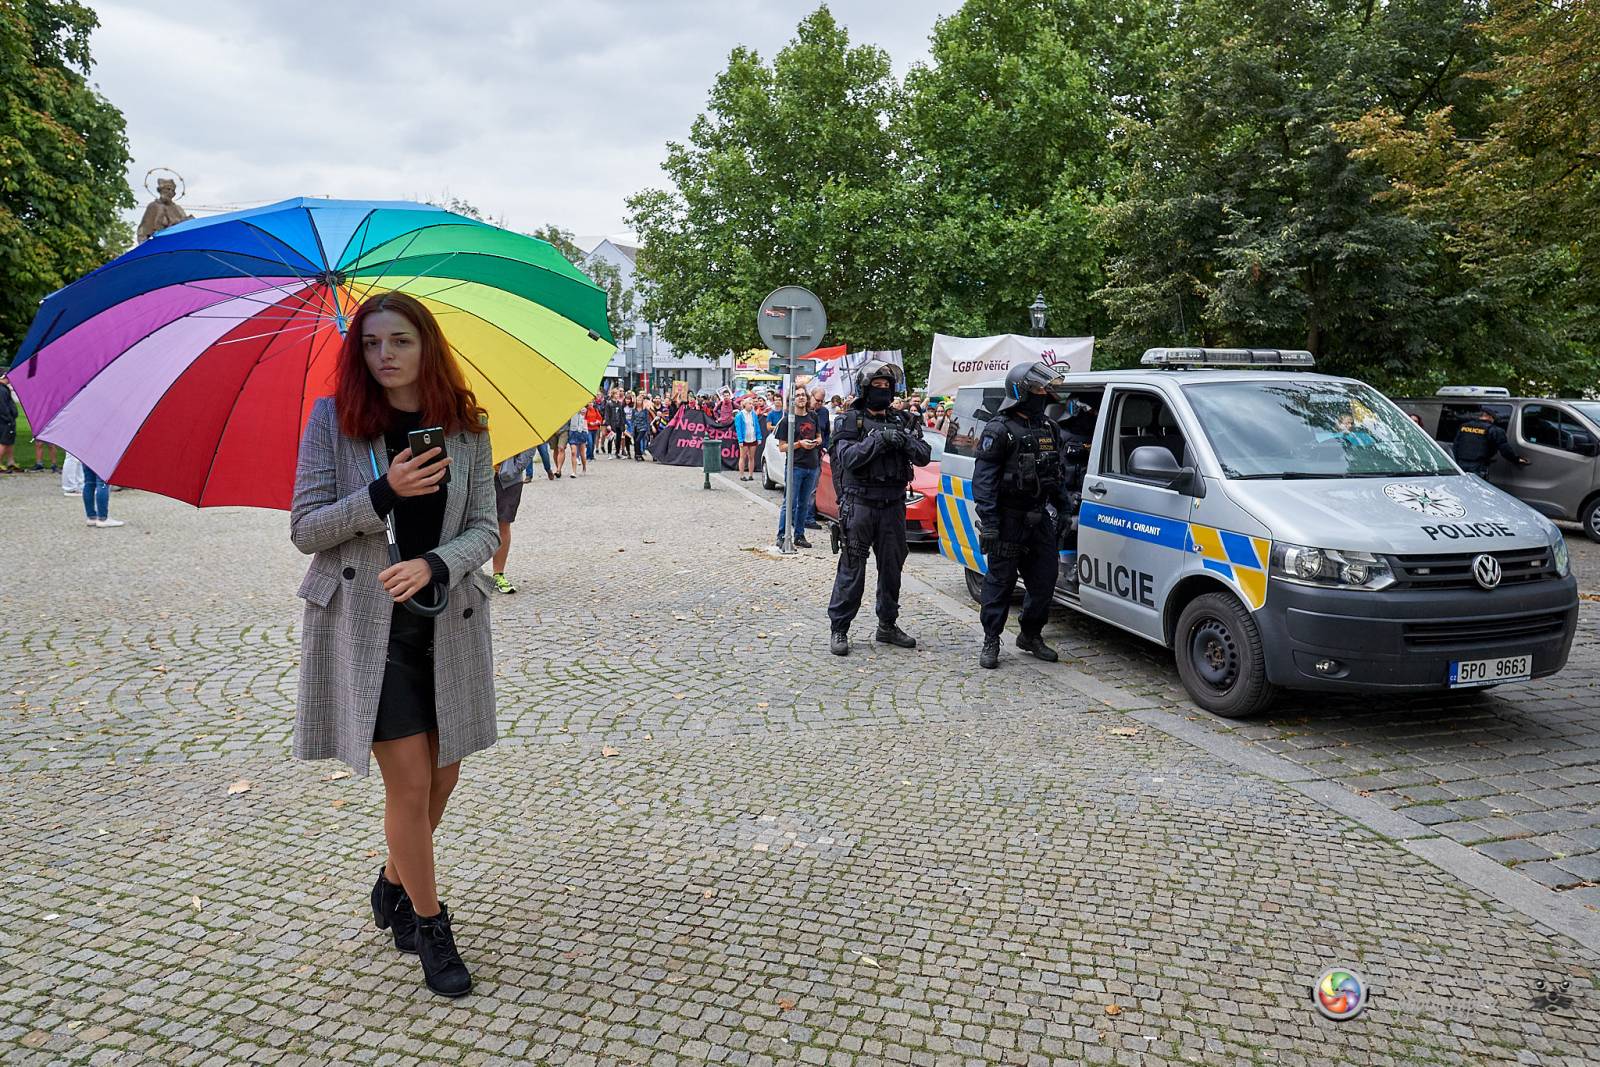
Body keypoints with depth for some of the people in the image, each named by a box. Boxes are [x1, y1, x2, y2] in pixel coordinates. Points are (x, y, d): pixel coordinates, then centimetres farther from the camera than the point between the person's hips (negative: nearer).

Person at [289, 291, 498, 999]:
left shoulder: (465, 427, 1)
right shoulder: (333, 419, -4)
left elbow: (485, 529, 0)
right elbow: (304, 530, -6)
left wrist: (433, 565, -20)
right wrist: (384, 494, -21)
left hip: (447, 620, 3)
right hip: (366, 619, -3)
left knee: (443, 774, 12)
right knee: (410, 782, -2)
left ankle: (394, 887, 40)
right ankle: (430, 926, 18)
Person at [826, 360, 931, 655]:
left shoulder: (900, 421, 11)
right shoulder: (849, 421, -1)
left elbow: (924, 457, 2)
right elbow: (848, 457, -15)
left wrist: (905, 440, -16)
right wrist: (879, 439, -22)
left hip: (893, 506, 5)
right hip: (860, 505, -5)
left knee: (892, 567, 12)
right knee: (852, 568, -4)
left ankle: (888, 625, 24)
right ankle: (838, 629, 2)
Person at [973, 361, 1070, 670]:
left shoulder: (1049, 429, 13)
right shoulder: (999, 430, -10)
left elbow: (1058, 475, 21)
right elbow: (983, 480, -14)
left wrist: (1064, 511, 16)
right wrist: (988, 523, -20)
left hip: (1040, 517, 7)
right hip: (1009, 519, -7)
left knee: (1044, 578, 9)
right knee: (1001, 581, 0)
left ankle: (1031, 635, 26)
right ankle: (991, 642, 11)